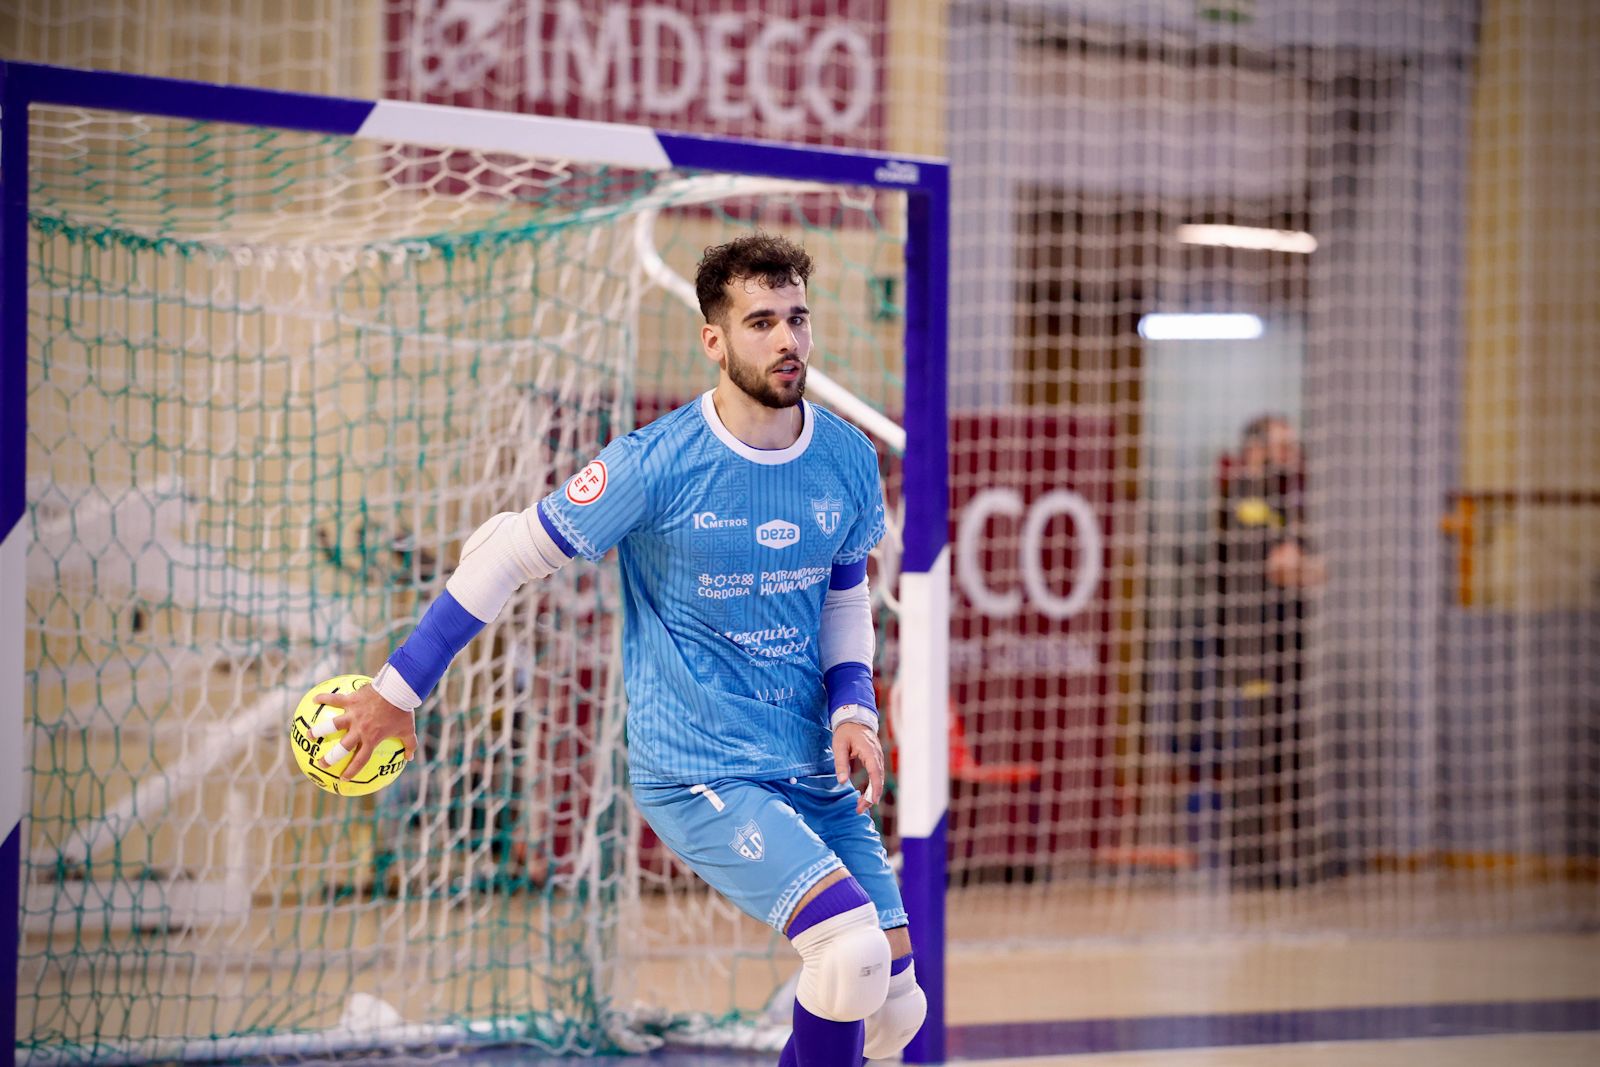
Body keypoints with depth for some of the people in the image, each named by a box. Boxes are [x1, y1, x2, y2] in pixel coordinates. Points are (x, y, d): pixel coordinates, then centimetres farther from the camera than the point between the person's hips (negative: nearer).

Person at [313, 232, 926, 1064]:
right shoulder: (656, 464, -13)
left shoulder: (849, 461, 2)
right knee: (854, 950, -25)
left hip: (815, 774, 6)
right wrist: (398, 690, -3)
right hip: (694, 773, -6)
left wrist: (853, 712, -1)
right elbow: (507, 553, -5)